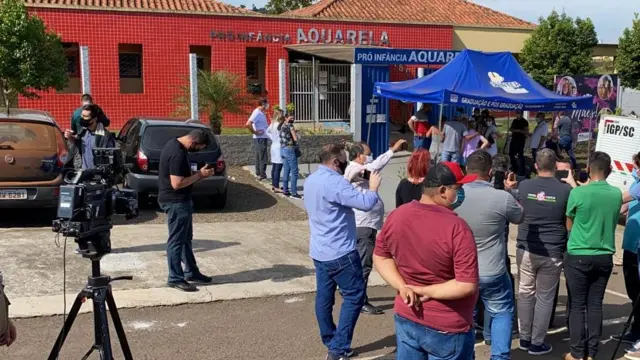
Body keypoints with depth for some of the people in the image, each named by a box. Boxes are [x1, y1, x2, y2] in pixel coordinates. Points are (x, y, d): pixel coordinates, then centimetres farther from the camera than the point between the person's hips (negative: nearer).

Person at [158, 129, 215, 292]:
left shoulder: (175, 144, 8)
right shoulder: (178, 154, -25)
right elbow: (177, 183, -27)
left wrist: (198, 173, 4)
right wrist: (200, 175, -17)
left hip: (180, 200, 11)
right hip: (176, 202, -11)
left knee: (186, 238, 18)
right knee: (176, 240, -1)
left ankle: (191, 272, 28)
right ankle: (175, 278, 9)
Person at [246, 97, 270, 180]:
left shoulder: (262, 113, 12)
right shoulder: (257, 113, -17)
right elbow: (248, 124, -27)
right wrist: (255, 132, -19)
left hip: (263, 138, 10)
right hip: (260, 138, -10)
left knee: (259, 157, 14)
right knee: (263, 158, -6)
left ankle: (259, 174, 21)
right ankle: (262, 176, -2)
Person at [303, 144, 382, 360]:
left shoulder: (311, 180, 9)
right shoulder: (334, 182, -22)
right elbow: (366, 204, -25)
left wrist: (352, 180, 15)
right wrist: (373, 188, -7)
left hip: (319, 251, 9)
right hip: (340, 252, -9)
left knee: (324, 296, 13)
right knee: (354, 296, -1)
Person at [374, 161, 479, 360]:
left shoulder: (396, 216, -5)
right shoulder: (457, 227, -24)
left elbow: (380, 256, 5)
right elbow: (468, 285, -25)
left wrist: (403, 287, -6)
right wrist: (425, 292, -15)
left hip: (406, 318, 6)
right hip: (447, 328, -5)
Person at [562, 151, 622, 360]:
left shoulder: (578, 193, -14)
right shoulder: (617, 194, -2)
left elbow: (569, 225, 0)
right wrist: (575, 186, 20)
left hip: (578, 257, -3)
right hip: (604, 257, 4)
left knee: (578, 305, 6)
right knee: (595, 305, 11)